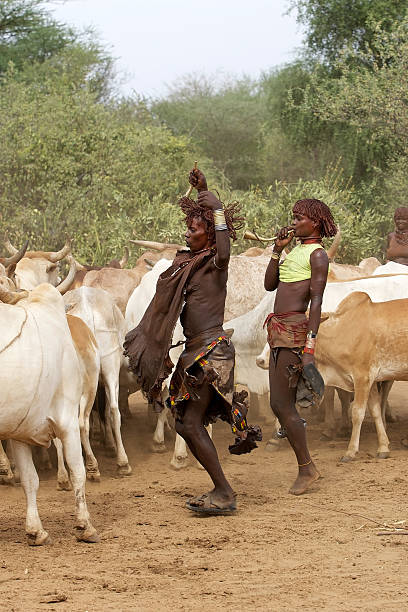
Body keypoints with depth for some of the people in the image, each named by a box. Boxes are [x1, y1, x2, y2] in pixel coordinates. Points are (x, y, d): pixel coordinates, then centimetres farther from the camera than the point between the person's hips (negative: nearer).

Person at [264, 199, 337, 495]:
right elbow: (270, 285, 18)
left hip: (295, 330, -9)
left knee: (281, 404, -9)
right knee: (281, 404, 10)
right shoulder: (295, 251, 18)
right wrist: (277, 249, 9)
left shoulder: (317, 255, -8)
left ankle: (306, 469, 1)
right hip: (280, 330, 9)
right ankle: (307, 468, 16)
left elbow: (317, 301, -15)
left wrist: (311, 344, -22)